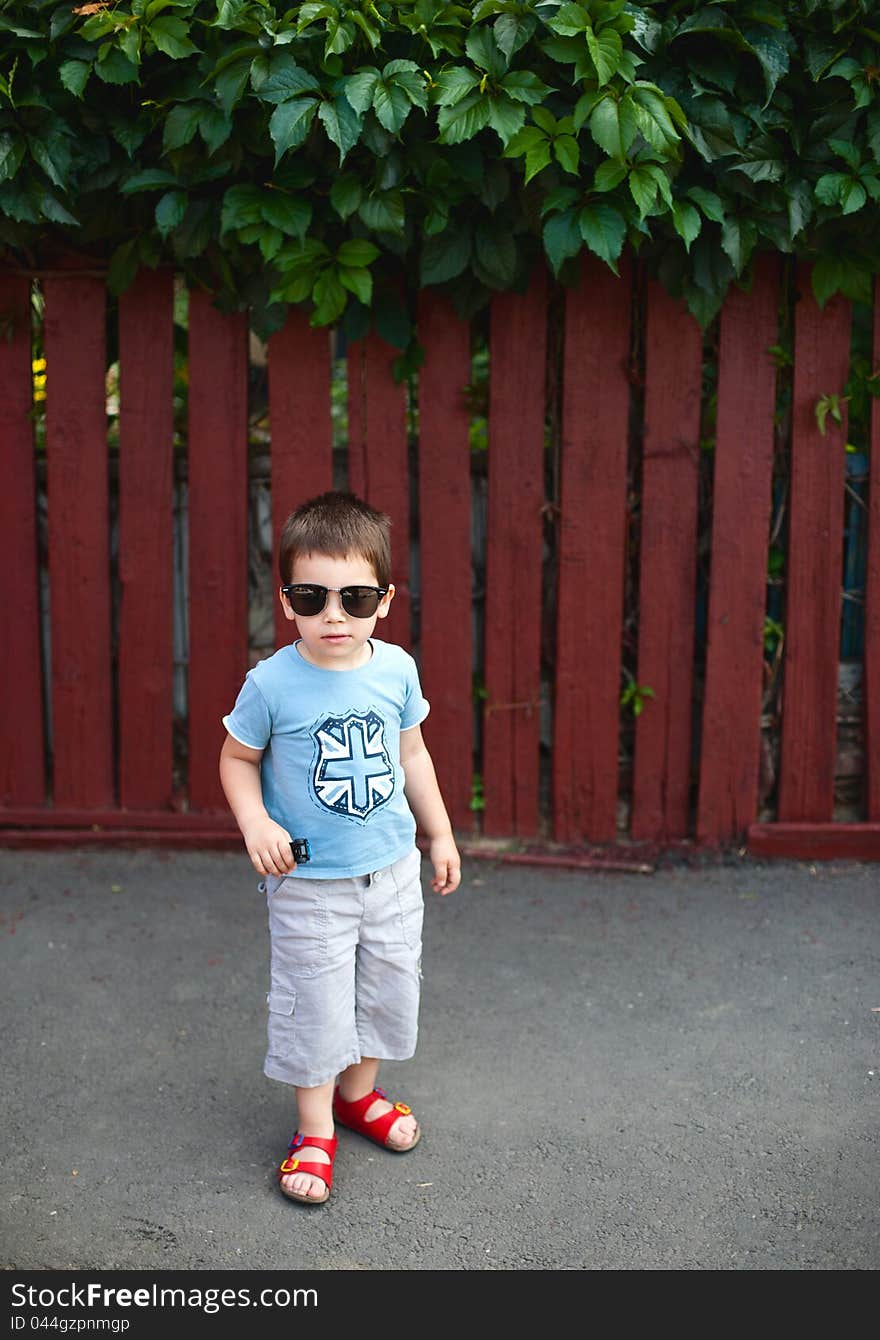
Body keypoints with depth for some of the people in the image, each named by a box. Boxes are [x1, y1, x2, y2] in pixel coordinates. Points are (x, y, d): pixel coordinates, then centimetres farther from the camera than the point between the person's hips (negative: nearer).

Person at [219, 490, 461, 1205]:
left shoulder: (396, 670, -6)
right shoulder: (272, 683, -17)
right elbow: (237, 757, -3)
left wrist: (441, 834, 14)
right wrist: (256, 823, -19)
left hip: (393, 869, 4)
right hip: (310, 884, -4)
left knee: (389, 987, 16)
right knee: (315, 1004, 3)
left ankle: (359, 1092, 40)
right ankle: (315, 1129, 22)